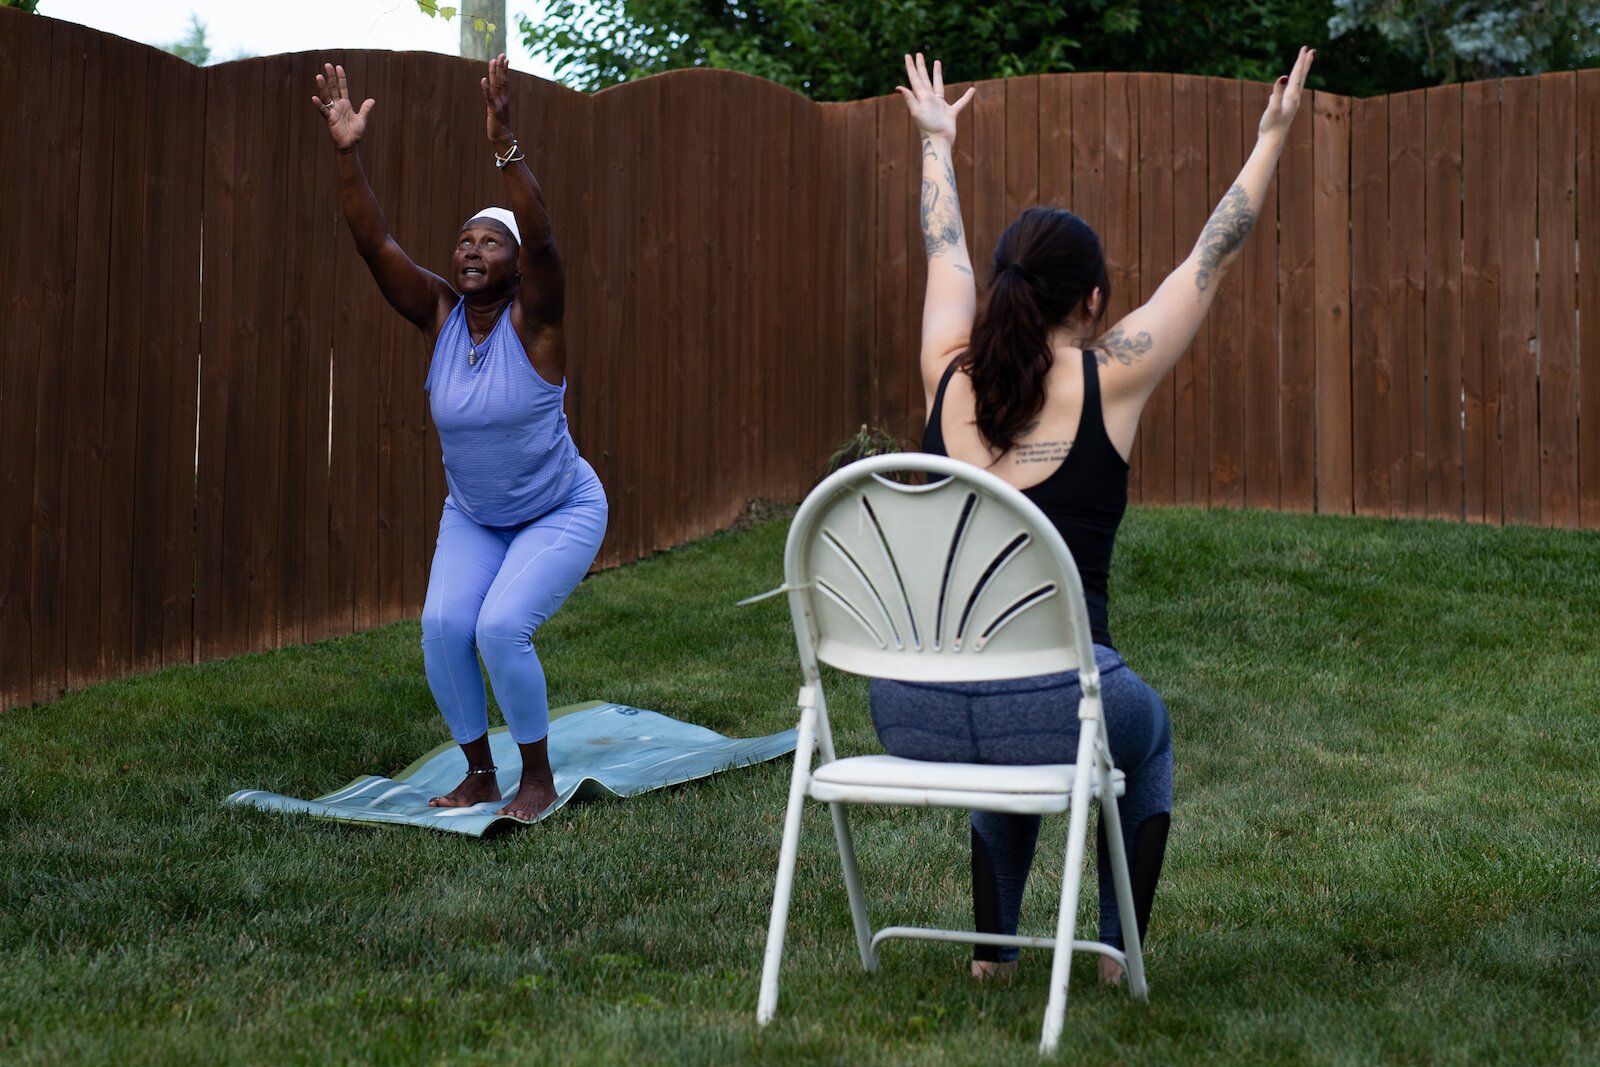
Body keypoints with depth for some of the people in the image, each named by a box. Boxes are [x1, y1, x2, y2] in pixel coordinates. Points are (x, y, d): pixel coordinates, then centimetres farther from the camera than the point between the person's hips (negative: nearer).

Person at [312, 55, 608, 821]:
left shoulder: (533, 320, -20)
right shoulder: (440, 315, -9)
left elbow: (541, 237, -39)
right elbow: (374, 244, -20)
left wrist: (505, 147, -51)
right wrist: (346, 153, -32)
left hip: (561, 513, -5)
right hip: (473, 517, 5)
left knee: (501, 629, -23)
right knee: (442, 627, -16)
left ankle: (538, 779, -2)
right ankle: (479, 776, 4)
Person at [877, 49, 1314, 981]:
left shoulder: (950, 374, 7)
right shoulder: (1108, 382, -2)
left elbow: (948, 252, 26)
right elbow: (1211, 259, 8)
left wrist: (938, 142, 43)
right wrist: (1273, 138, 19)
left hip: (909, 712, 4)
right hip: (1055, 705, -3)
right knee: (1147, 730, 34)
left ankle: (994, 945, 34)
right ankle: (1119, 947, 32)